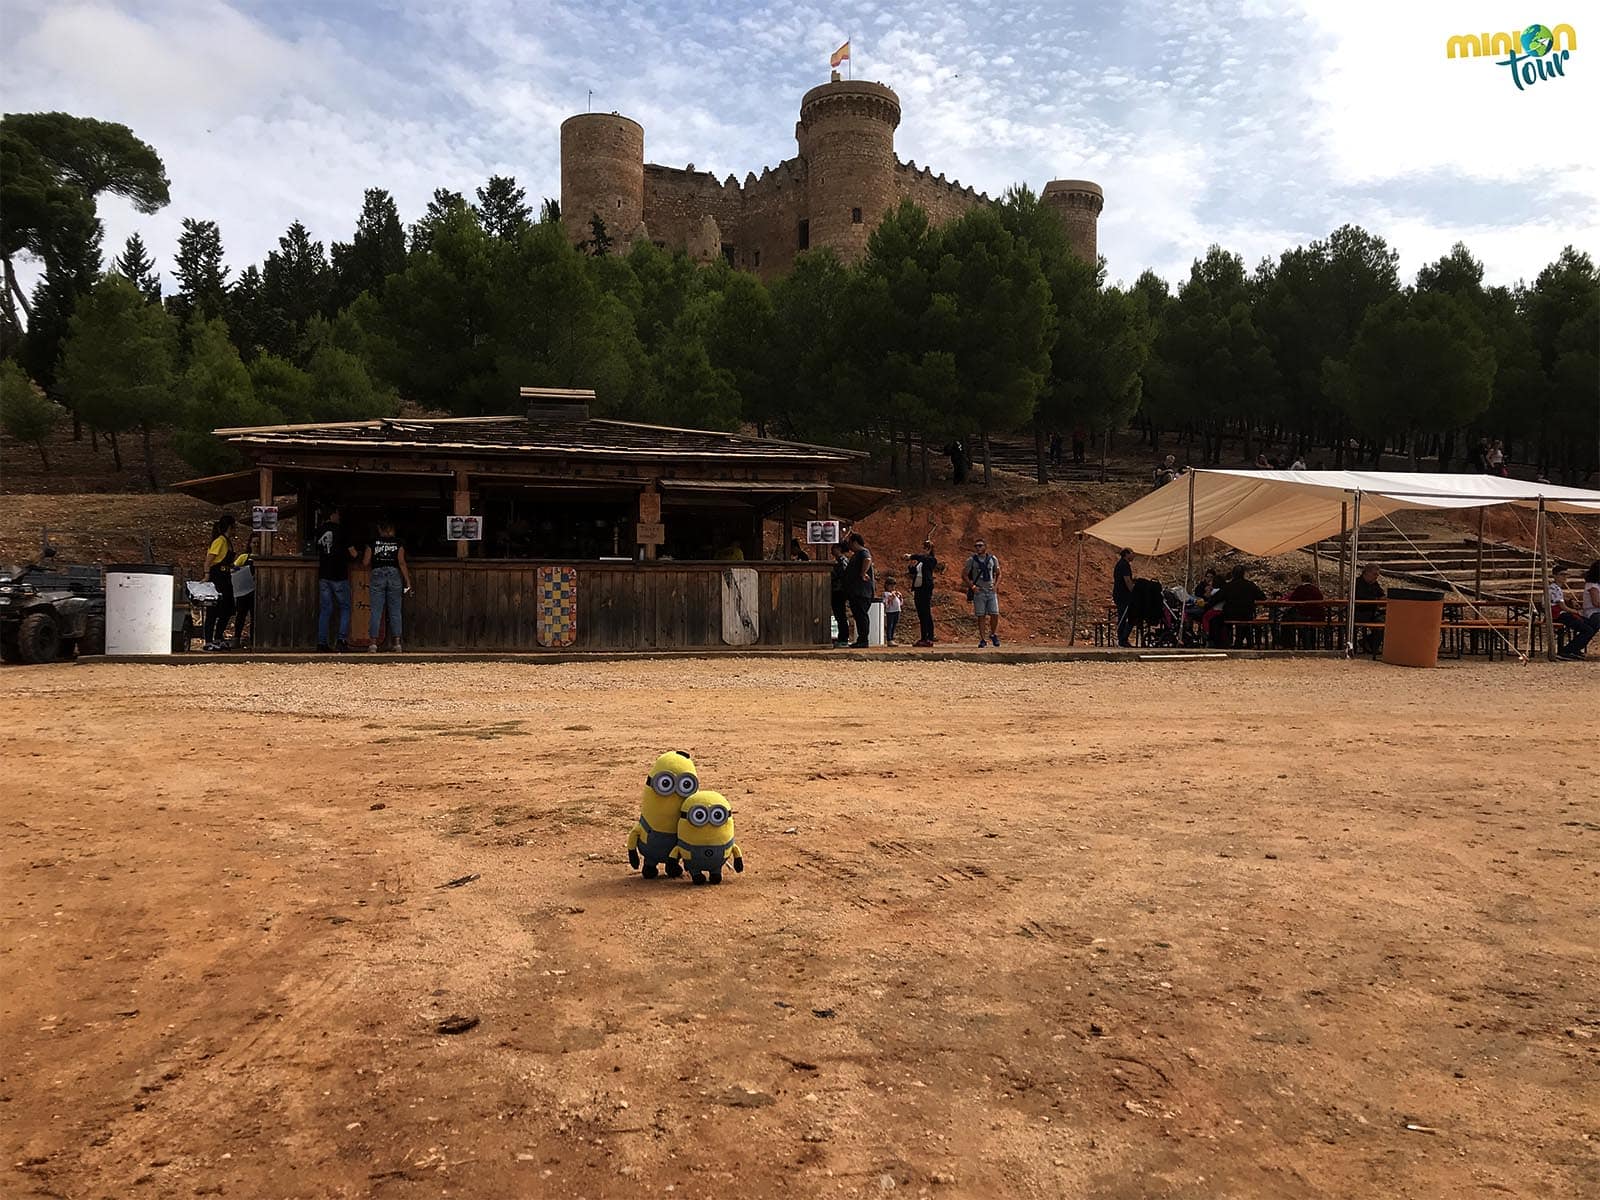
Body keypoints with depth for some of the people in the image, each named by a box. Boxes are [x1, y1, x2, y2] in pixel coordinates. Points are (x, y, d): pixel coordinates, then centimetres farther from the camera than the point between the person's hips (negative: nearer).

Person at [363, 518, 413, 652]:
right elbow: (402, 563, -2)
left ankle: (373, 642, -3)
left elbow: (365, 563, 3)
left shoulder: (373, 542, 5)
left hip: (377, 576, 0)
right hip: (394, 575, 0)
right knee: (395, 611, 4)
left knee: (376, 611, 1)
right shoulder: (397, 542, 4)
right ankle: (397, 642, 1)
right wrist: (408, 582, -1)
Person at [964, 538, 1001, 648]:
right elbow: (964, 575, 2)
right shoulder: (972, 560, -1)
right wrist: (972, 586, -9)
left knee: (995, 614, -2)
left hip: (991, 591, 2)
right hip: (979, 592, -2)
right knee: (981, 616, -1)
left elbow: (998, 574, 16)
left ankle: (993, 634, 21)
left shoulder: (993, 559, 6)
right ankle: (982, 639, 6)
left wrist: (996, 585, 1)